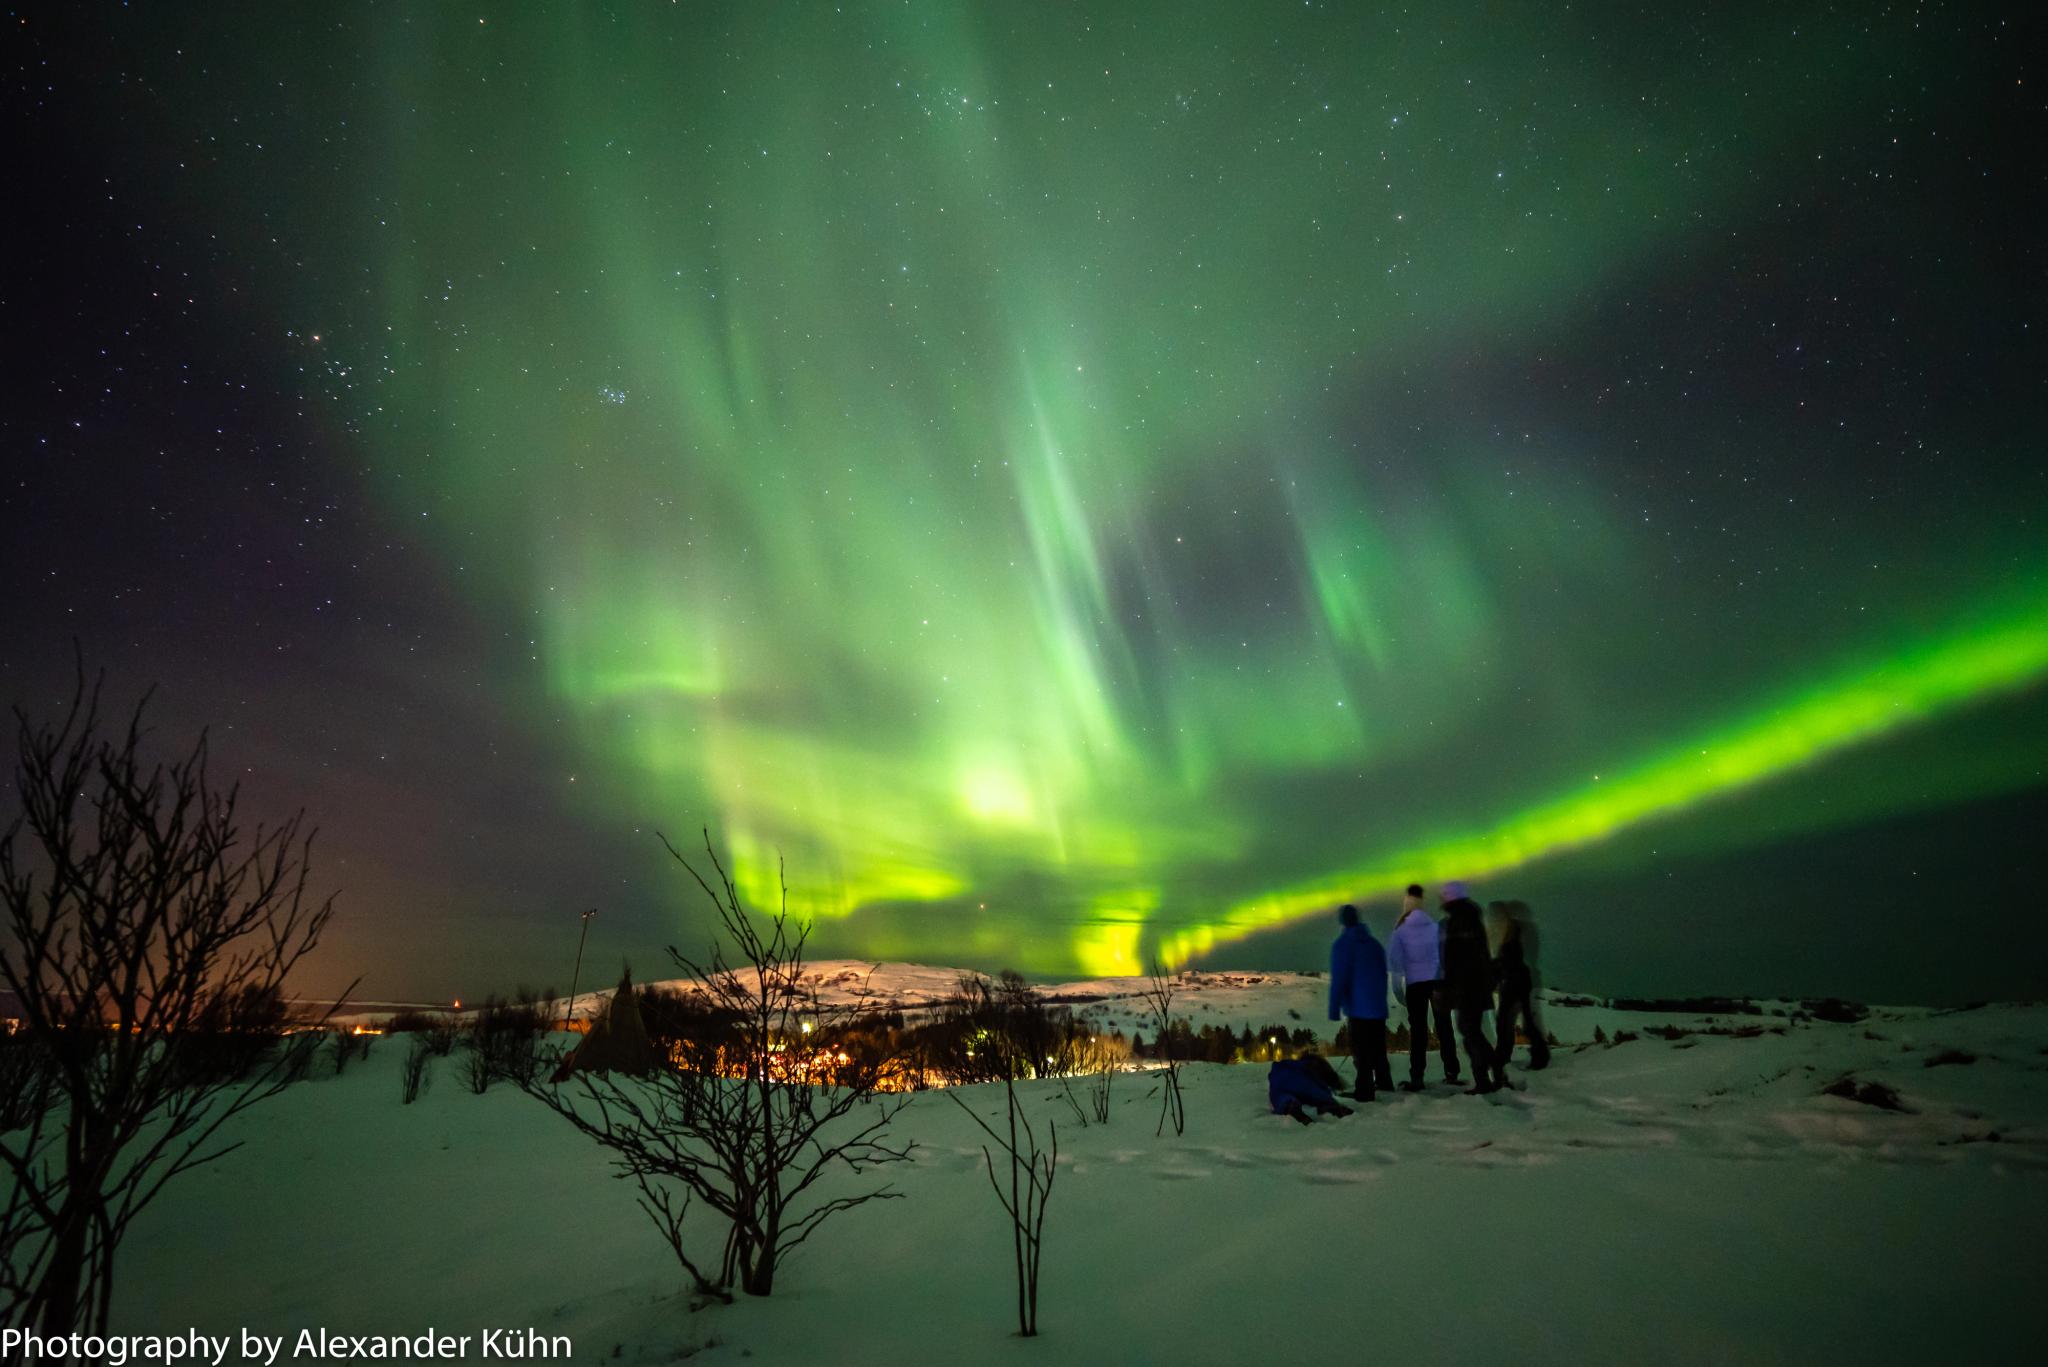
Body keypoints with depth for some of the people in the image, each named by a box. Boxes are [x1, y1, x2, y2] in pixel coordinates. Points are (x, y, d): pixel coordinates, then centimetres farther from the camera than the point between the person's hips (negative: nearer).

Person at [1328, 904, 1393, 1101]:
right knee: (1378, 1048, 18)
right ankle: (1384, 1083, 26)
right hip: (1378, 1007, 7)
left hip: (1359, 1008, -7)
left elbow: (1338, 979, -15)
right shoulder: (1374, 944, 10)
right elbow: (1384, 975, 16)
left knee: (1361, 1050, -5)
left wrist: (1334, 1009, -13)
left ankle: (1364, 1090, -7)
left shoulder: (1342, 945, -10)